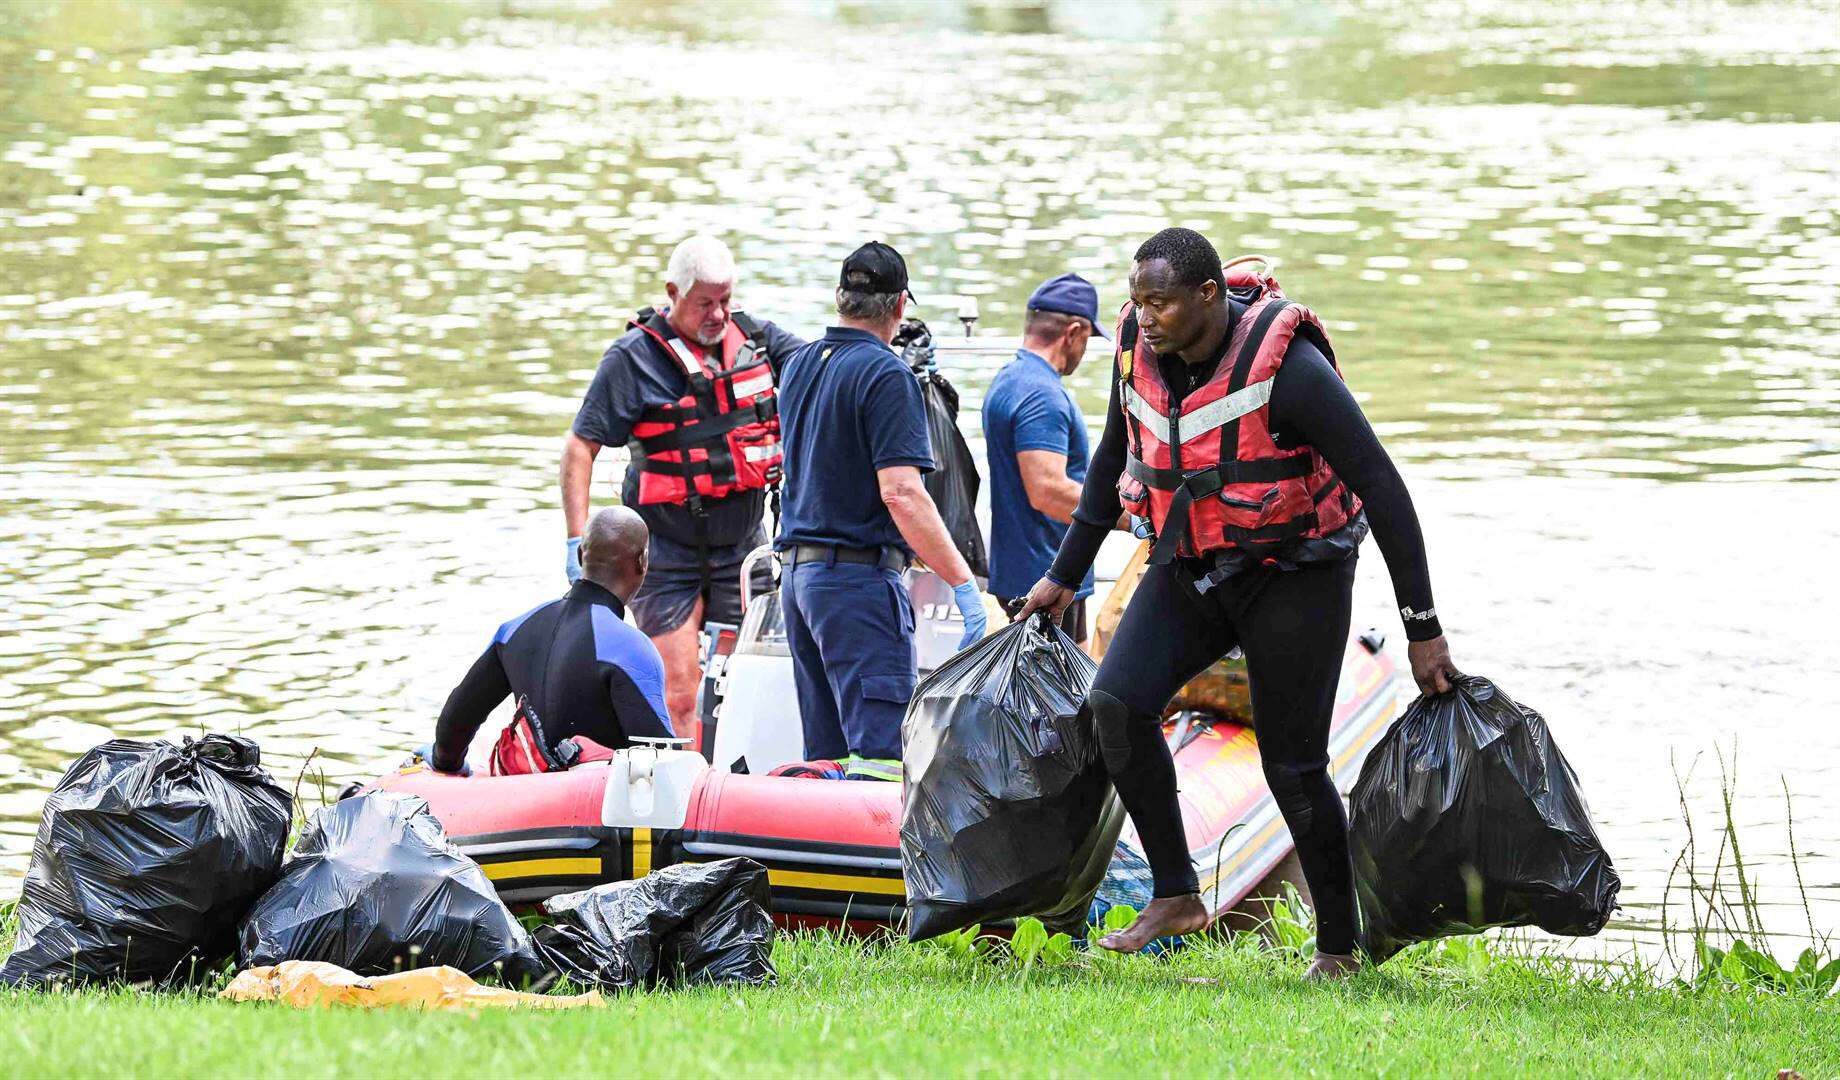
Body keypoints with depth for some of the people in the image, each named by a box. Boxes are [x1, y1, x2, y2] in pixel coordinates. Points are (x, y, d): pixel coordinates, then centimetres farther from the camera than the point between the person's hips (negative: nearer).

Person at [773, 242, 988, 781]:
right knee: (881, 753, -13)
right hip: (859, 575, -9)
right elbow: (900, 493, -20)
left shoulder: (799, 366, 13)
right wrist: (963, 582, -19)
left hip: (797, 570, 9)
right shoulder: (887, 376, -11)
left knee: (827, 755, 11)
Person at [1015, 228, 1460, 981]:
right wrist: (1064, 576, 17)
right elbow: (1114, 462, 14)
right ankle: (1176, 897, -6)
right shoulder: (1141, 349, -6)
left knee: (1293, 765, -4)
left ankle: (1337, 949, 12)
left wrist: (1423, 629, -20)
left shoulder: (1284, 366, -25)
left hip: (1293, 574, -5)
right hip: (1192, 568, 5)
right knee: (1117, 701, -16)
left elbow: (1381, 487, -21)